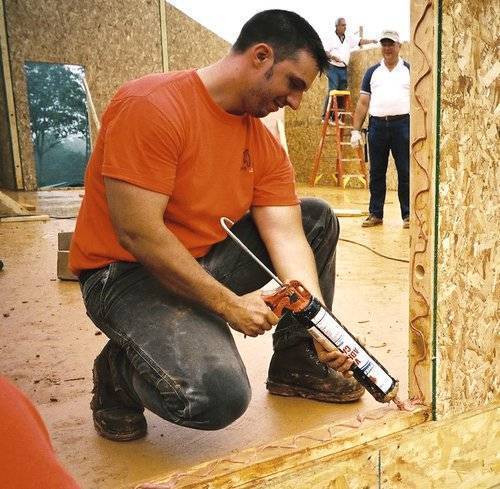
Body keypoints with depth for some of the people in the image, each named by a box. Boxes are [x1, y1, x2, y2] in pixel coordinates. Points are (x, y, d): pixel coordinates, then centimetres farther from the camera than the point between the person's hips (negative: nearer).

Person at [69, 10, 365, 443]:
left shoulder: (266, 146, 2)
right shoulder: (153, 106, -21)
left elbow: (286, 238, -6)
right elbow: (137, 233, -26)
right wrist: (230, 304, -22)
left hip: (210, 260, 8)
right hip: (126, 273, -7)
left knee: (318, 220, 3)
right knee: (219, 397, -30)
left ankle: (296, 363, 11)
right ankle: (119, 368, 3)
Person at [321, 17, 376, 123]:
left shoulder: (349, 38, 11)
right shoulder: (331, 39, -2)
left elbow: (360, 41, 7)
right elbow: (324, 52, -6)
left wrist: (371, 41, -7)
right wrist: (332, 57, -22)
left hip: (344, 69, 5)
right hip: (333, 68, -5)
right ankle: (325, 116, -10)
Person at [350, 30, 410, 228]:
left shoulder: (409, 70, 7)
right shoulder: (372, 72, 13)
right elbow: (363, 103, 10)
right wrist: (356, 130, 3)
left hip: (402, 124, -2)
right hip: (377, 125, 2)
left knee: (405, 172, 0)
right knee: (376, 172, 6)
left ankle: (408, 214, 7)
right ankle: (375, 214, 15)